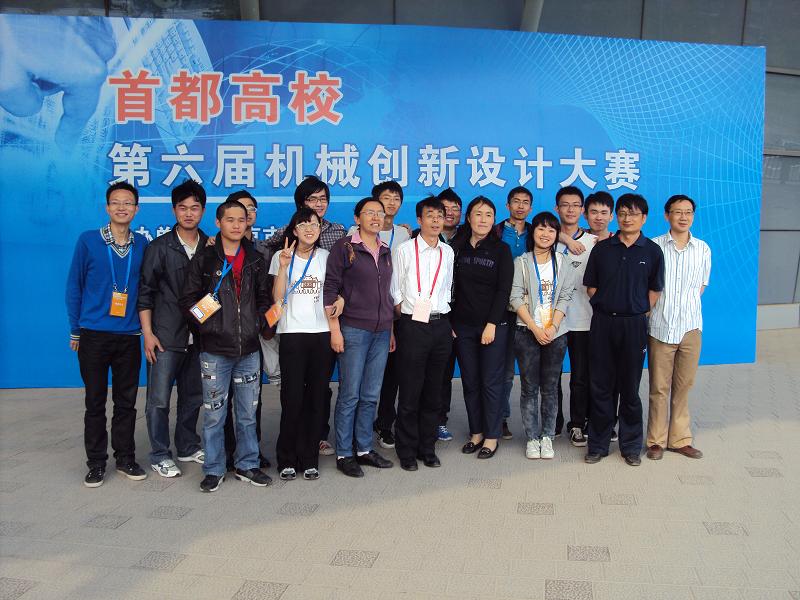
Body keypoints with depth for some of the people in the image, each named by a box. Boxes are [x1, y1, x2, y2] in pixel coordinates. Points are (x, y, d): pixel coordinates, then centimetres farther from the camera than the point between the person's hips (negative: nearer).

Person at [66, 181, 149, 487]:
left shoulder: (142, 244, 5)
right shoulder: (88, 240, -1)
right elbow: (74, 286, 3)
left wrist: (146, 327, 7)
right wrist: (75, 331, 2)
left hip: (129, 336, 2)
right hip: (94, 336, -2)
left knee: (126, 401, 9)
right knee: (95, 402, 6)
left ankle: (125, 458, 22)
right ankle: (96, 462, 18)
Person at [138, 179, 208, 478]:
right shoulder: (159, 247, -2)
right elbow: (145, 293, -3)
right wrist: (148, 334, -8)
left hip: (199, 336, 3)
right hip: (166, 337, -3)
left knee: (193, 396, 13)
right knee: (159, 399, 0)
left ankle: (188, 448, 28)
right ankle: (160, 456, 13)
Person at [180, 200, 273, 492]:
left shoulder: (255, 259, 10)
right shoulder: (204, 258, 0)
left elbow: (264, 298, 15)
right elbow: (188, 300, 0)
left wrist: (258, 324, 1)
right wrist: (205, 330, -7)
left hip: (249, 349, 3)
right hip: (215, 350, -3)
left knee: (248, 413, 10)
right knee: (214, 413, 4)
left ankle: (247, 465, 23)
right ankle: (214, 469, 17)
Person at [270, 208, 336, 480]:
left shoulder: (326, 257, 11)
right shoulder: (282, 257, 4)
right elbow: (277, 298, -6)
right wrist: (283, 267, -15)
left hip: (322, 333, 2)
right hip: (293, 334, -2)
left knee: (317, 397, 3)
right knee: (292, 398, -5)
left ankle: (310, 458, 14)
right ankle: (287, 460, 9)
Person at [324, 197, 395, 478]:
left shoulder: (385, 251, 14)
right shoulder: (344, 247, -3)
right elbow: (330, 288, -6)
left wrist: (391, 330, 16)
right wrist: (335, 329, -12)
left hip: (381, 332, 5)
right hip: (353, 330, -5)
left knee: (371, 396, 9)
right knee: (350, 395, -2)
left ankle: (364, 449, 21)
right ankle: (343, 454, 9)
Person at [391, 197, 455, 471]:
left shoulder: (448, 252, 11)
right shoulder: (405, 250, 0)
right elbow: (394, 291, 2)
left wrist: (447, 321, 8)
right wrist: (404, 318, -3)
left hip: (441, 325, 4)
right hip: (413, 325, -4)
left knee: (434, 390, 9)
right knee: (410, 391, 0)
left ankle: (427, 447, 21)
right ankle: (407, 451, 12)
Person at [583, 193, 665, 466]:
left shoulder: (652, 251, 2)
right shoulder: (602, 248, 5)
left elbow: (655, 290, 6)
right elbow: (591, 286, 9)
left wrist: (640, 314, -1)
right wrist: (606, 306, 1)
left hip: (634, 324, -1)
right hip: (603, 321, 1)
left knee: (630, 387, 6)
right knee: (600, 385, 6)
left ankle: (631, 446, 19)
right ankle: (598, 444, 16)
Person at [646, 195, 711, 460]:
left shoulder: (703, 249, 6)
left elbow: (701, 285, 15)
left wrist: (686, 306, 4)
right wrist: (652, 309, -3)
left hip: (691, 326, 3)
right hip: (660, 326, -2)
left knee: (683, 385, 10)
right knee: (659, 387, 4)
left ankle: (679, 438, 22)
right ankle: (657, 440, 15)